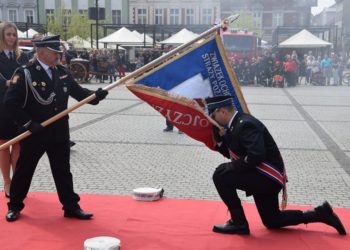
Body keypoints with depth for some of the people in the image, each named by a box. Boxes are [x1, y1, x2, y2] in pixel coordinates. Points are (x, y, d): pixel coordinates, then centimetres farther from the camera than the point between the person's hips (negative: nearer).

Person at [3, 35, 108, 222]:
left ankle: (71, 207, 20)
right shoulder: (26, 74, -12)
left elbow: (78, 92, 7)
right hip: (34, 133, -4)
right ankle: (14, 206, 29)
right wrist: (27, 123, -18)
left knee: (63, 171, 11)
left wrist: (95, 95, -13)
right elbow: (10, 101, -14)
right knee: (24, 170, 11)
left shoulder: (63, 72, 5)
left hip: (59, 132, 4)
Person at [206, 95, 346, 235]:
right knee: (272, 221, 20)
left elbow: (256, 157, -33)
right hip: (264, 177, 11)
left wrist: (232, 166, -21)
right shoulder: (236, 124, 8)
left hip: (268, 177, -11)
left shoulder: (245, 124, -22)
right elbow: (230, 153, 11)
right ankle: (320, 213, 24)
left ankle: (239, 222, -7)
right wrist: (219, 135, -2)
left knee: (221, 174, -17)